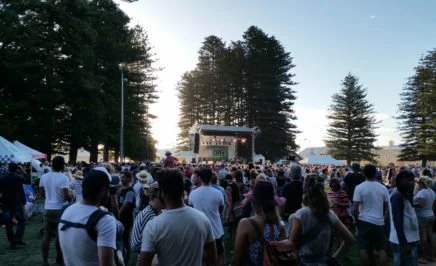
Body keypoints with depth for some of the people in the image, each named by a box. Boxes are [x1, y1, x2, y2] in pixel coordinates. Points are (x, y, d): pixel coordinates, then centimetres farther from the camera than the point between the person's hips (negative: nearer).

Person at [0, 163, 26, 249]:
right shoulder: (18, 178, -9)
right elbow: (21, 191, -9)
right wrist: (23, 202, -4)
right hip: (17, 202, -4)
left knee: (8, 223, 8)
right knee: (21, 221, 6)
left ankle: (12, 242, 10)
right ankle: (17, 239, -6)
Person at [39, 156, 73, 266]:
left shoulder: (44, 177, 3)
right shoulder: (63, 178, -16)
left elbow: (41, 193, 13)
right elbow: (66, 195, -23)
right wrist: (72, 196, -2)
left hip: (48, 208, 5)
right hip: (60, 209, -5)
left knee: (47, 235, 8)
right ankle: (59, 256, 25)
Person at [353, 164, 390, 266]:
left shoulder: (359, 187, -8)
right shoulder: (383, 188, 3)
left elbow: (356, 208, -10)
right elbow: (387, 207, 9)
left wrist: (356, 220, 3)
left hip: (364, 221, -3)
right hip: (379, 222, 4)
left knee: (364, 249, 3)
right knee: (381, 249, 12)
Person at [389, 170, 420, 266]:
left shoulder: (405, 195, 14)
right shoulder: (398, 196, -16)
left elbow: (407, 217, 15)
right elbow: (398, 222, -21)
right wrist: (404, 243, -22)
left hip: (409, 239, 9)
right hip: (403, 241, -9)